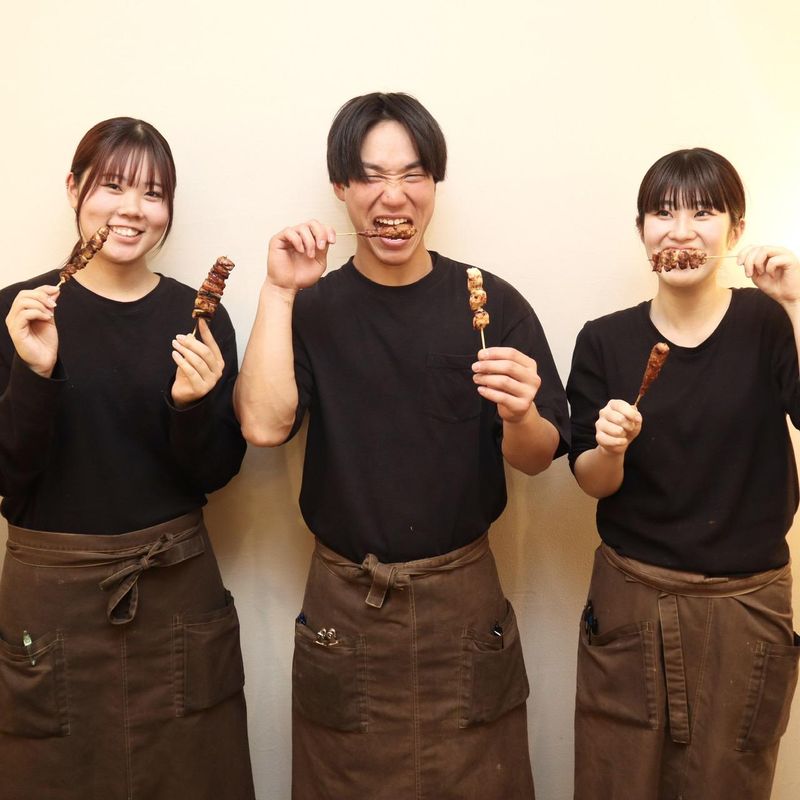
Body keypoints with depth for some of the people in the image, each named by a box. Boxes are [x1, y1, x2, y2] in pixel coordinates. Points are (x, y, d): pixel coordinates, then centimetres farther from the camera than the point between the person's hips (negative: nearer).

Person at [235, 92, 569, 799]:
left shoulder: (493, 304, -6)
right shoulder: (311, 309, -4)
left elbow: (538, 459, -5)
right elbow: (263, 424, -18)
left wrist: (518, 416, -27)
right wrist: (278, 291, -19)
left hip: (464, 599, 0)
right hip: (343, 604, 0)